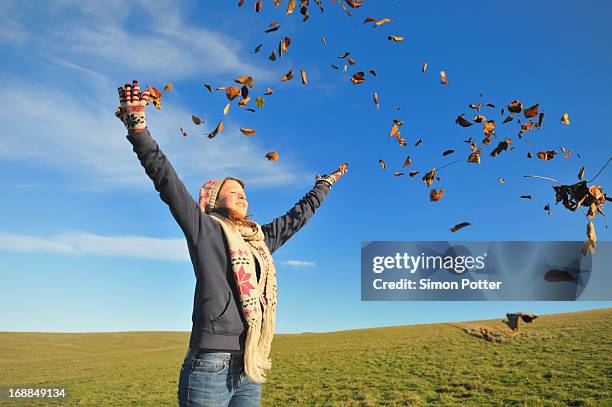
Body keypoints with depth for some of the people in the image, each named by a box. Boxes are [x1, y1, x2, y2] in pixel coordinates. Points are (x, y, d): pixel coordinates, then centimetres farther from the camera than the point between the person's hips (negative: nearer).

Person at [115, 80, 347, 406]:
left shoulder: (261, 239, 17)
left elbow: (297, 216, 30)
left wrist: (323, 186, 41)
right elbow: (167, 181, -9)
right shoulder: (204, 230, 0)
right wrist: (137, 124, -17)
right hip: (210, 366, -6)